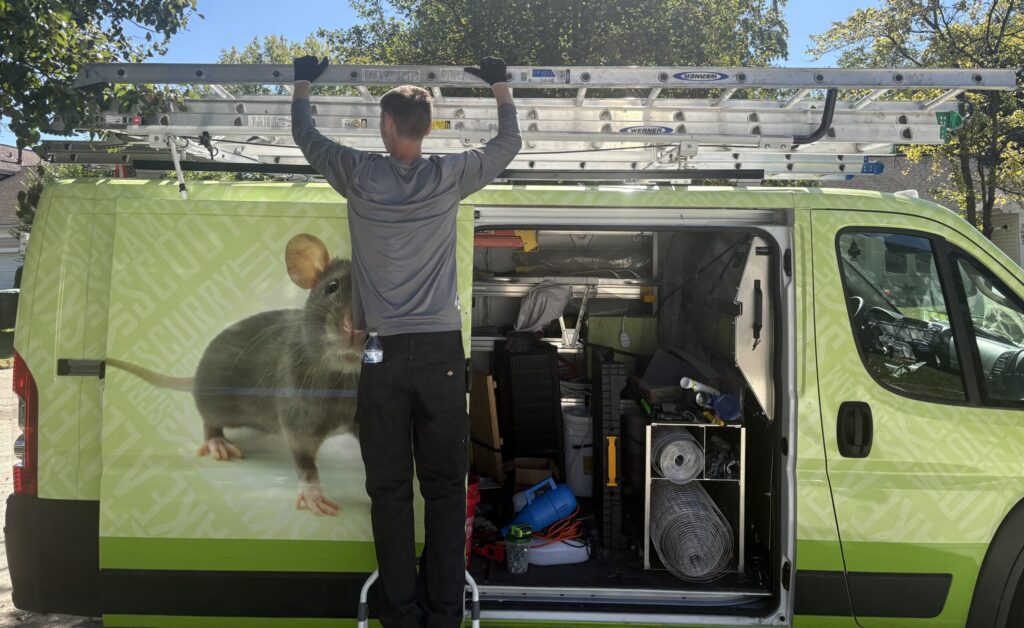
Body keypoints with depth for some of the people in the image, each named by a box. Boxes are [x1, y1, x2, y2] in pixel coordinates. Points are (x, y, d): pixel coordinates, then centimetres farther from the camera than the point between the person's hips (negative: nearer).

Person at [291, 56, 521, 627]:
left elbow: (306, 135, 19)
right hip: (442, 351, 0)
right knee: (446, 489, 6)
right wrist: (500, 86, 33)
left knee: (389, 490, 7)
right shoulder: (449, 177, 0)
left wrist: (304, 83, 36)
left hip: (381, 354, 0)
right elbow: (510, 144, 18)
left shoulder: (361, 176, -1)